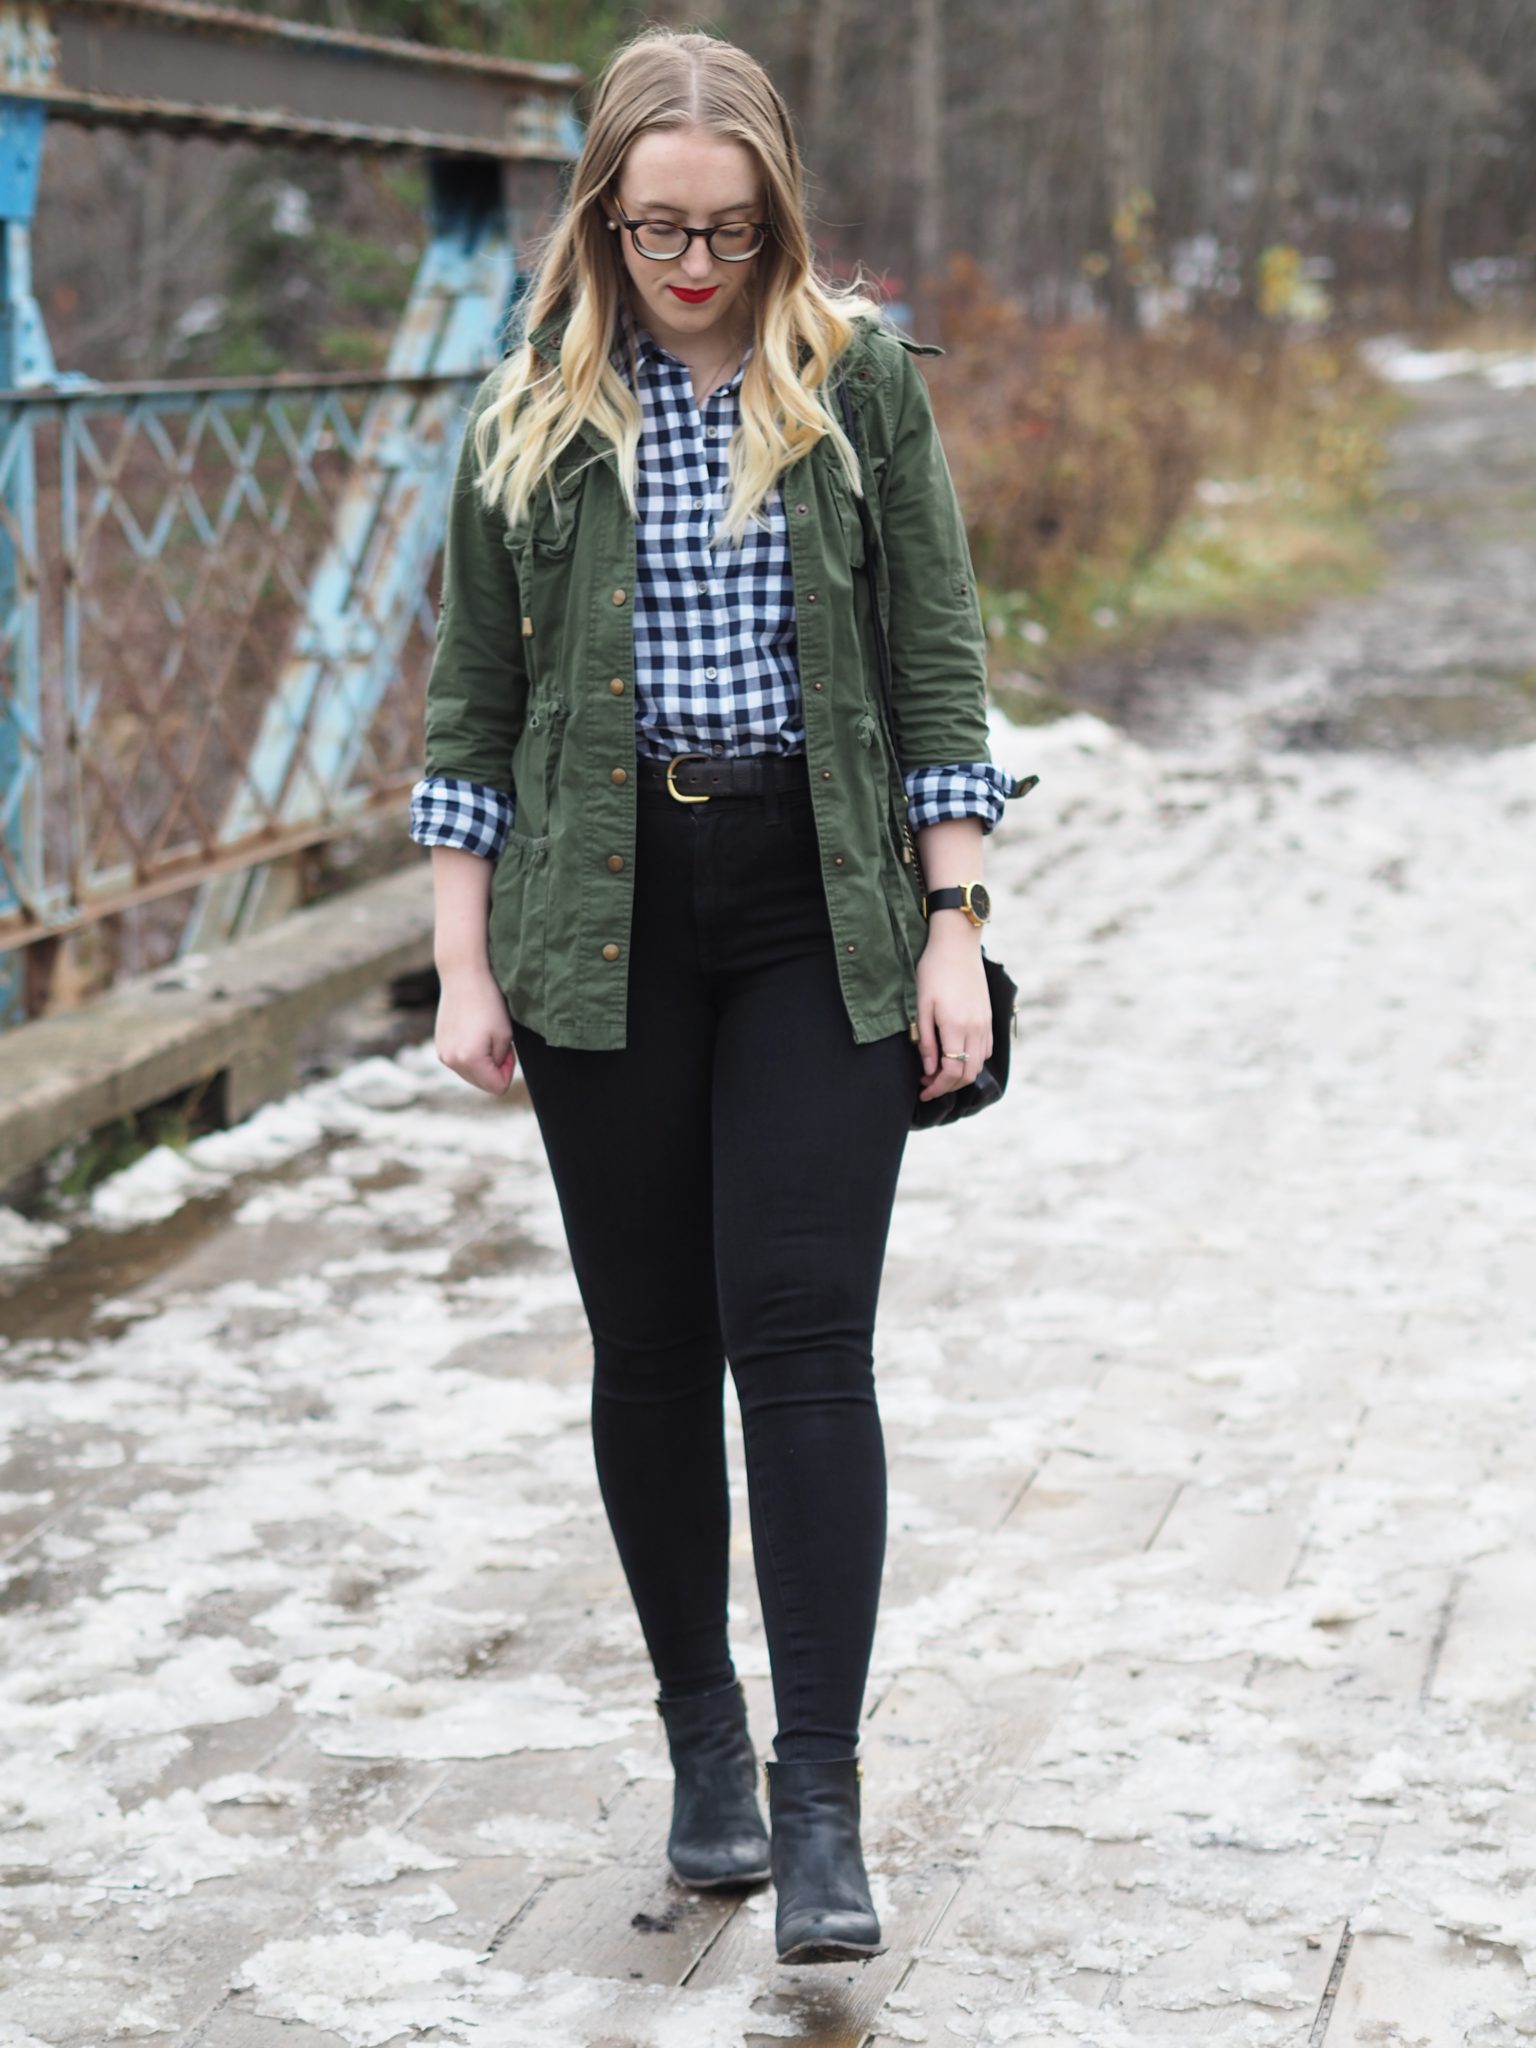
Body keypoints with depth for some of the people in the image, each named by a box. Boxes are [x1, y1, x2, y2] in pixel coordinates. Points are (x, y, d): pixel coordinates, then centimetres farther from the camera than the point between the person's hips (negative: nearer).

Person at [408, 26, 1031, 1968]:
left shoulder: (861, 384, 2)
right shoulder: (531, 415, 4)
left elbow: (938, 664, 3)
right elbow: (472, 703, 7)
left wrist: (951, 930, -3)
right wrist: (463, 967, 2)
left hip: (818, 905, -1)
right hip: (602, 916, 2)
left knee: (803, 1334, -7)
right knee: (651, 1341, 7)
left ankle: (822, 1802, -2)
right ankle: (705, 1738, 24)